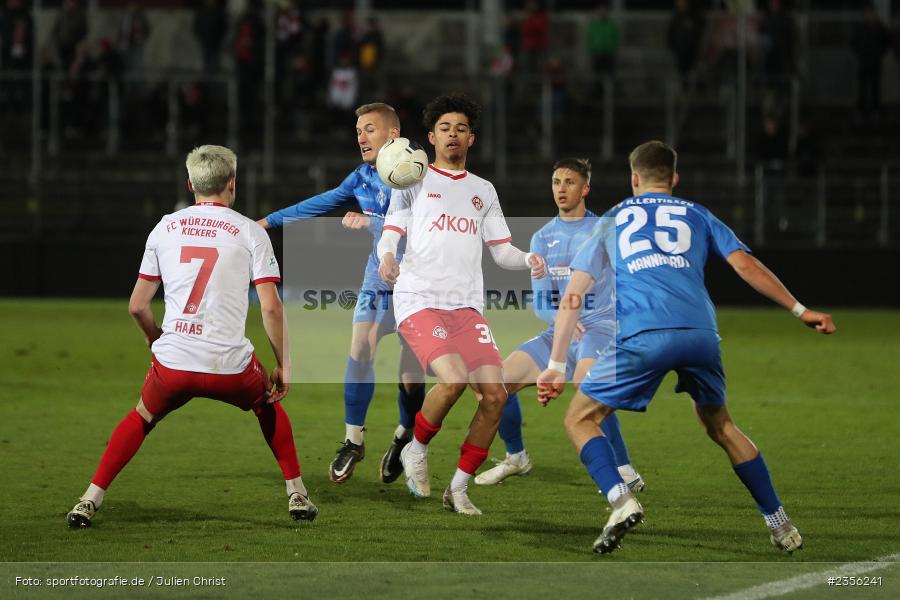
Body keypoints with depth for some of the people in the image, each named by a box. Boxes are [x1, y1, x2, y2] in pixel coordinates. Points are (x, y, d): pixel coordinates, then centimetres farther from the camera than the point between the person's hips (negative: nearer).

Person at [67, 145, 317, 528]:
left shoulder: (165, 228, 10)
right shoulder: (250, 233, 2)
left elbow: (137, 306, 13)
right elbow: (270, 307, -5)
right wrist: (282, 366, 5)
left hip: (172, 363, 2)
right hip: (230, 366, -1)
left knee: (141, 419, 28)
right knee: (268, 406, 30)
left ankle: (90, 500, 19)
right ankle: (297, 495, 28)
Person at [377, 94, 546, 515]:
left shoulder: (483, 191, 21)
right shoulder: (414, 181, 10)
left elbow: (501, 250, 19)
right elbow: (390, 234, 4)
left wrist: (528, 260, -3)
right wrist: (387, 257, -20)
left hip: (467, 306, 5)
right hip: (419, 301, -5)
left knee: (495, 393, -11)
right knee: (453, 379, -28)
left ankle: (459, 488, 2)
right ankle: (416, 450, -1)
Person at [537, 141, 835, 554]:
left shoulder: (611, 220, 26)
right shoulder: (697, 215, 27)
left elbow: (572, 297, 20)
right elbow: (745, 265, 15)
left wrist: (556, 365, 20)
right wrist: (800, 311, 18)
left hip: (641, 336, -2)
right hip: (700, 334, 2)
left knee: (580, 419, 11)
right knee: (720, 425, 24)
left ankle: (621, 501, -13)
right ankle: (780, 526, 22)